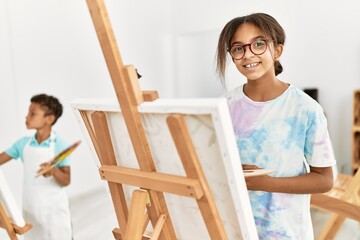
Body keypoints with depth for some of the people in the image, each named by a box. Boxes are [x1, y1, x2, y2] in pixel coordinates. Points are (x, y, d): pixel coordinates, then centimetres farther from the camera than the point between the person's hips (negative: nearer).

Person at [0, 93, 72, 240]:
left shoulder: (59, 145, -14)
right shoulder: (23, 143, -1)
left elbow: (66, 181, -16)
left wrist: (54, 171, -35)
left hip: (54, 211, -4)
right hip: (30, 210, 5)